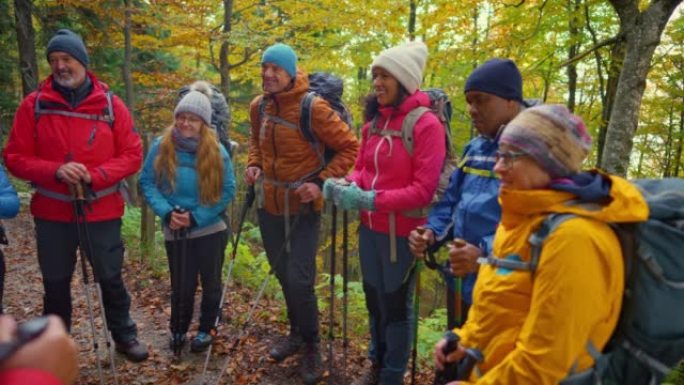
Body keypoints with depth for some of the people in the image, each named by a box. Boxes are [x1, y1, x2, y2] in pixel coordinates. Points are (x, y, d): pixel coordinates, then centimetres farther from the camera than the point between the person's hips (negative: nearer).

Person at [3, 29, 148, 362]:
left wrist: (94, 176, -17)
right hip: (52, 213, 1)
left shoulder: (111, 104, -3)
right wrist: (55, 171, -20)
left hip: (102, 212, -1)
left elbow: (132, 155, -3)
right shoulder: (33, 105, -3)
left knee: (111, 278, 11)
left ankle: (124, 336, 31)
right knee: (55, 283, 14)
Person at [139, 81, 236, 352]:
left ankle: (207, 329, 35)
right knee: (182, 286, 10)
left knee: (210, 283, 13)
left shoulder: (217, 151, -12)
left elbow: (228, 190, -9)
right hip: (175, 232, 1)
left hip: (211, 230, 0)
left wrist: (196, 216, -16)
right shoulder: (161, 147, -8)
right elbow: (147, 182, -4)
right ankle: (178, 330, 35)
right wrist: (167, 212, -18)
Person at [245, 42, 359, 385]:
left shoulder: (313, 108, -18)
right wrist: (253, 164, 0)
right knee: (283, 275, 17)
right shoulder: (258, 106, 1)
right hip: (269, 205, 6)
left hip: (303, 207, -6)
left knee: (299, 280, -8)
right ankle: (296, 332, 40)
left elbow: (349, 147, -14)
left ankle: (311, 347, 17)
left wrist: (322, 182, -21)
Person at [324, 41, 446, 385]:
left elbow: (423, 190, -20)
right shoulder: (373, 122, 5)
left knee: (396, 302, 10)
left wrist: (371, 199, -26)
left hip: (402, 231, -6)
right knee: (373, 298, 18)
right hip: (370, 227, 6)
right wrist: (347, 186, -9)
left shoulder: (426, 124, -15)